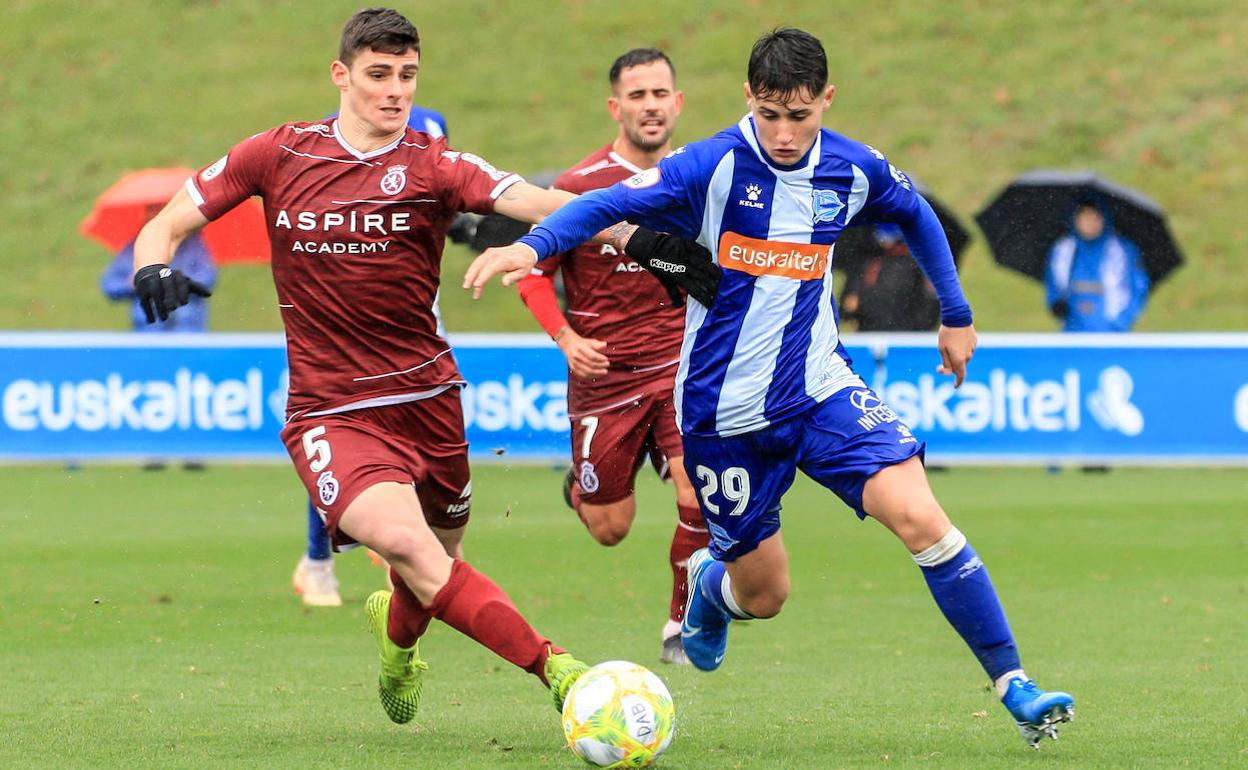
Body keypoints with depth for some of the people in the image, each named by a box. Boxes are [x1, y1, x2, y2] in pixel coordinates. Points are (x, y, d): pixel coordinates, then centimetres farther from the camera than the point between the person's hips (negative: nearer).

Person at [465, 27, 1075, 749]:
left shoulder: (855, 170, -2)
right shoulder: (714, 166, -16)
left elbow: (917, 216, 19)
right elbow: (605, 204, -25)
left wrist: (956, 315, 23)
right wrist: (531, 246, -42)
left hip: (821, 387, 2)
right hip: (725, 410, -2)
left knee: (921, 518, -19)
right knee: (764, 594, 6)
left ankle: (1014, 685, -12)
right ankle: (708, 582, 45)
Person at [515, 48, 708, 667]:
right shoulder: (580, 186, -9)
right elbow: (535, 275, -3)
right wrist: (566, 338, -18)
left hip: (679, 367, 2)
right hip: (604, 375, -2)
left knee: (700, 494, -20)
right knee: (610, 528, 7)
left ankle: (682, 628, -1)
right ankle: (580, 485, 44)